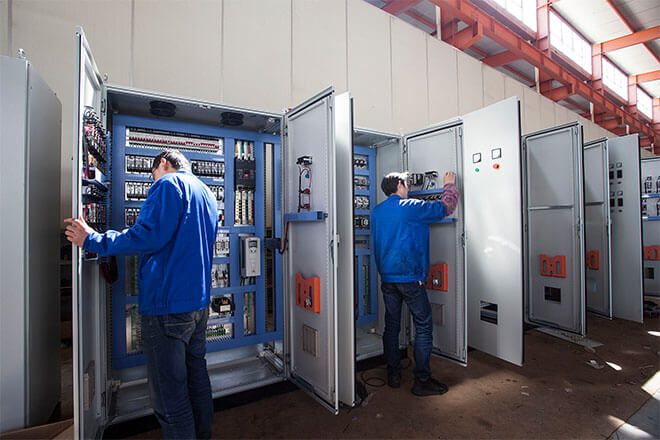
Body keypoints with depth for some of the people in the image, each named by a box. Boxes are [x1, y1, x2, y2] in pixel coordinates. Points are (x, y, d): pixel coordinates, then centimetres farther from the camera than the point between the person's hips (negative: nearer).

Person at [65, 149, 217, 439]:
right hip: (199, 302, 9)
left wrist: (92, 240, -8)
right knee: (197, 378, 22)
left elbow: (149, 236, -20)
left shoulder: (167, 184, -7)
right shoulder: (206, 192, 19)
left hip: (167, 303, -9)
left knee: (169, 396, 3)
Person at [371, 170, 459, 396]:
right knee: (423, 326, 4)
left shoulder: (376, 212, 9)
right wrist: (450, 185, 17)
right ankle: (422, 380, 10)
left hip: (386, 278, 7)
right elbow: (445, 208, 1)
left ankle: (393, 374, 23)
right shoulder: (411, 207, -9)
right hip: (410, 276, -6)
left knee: (391, 326, 13)